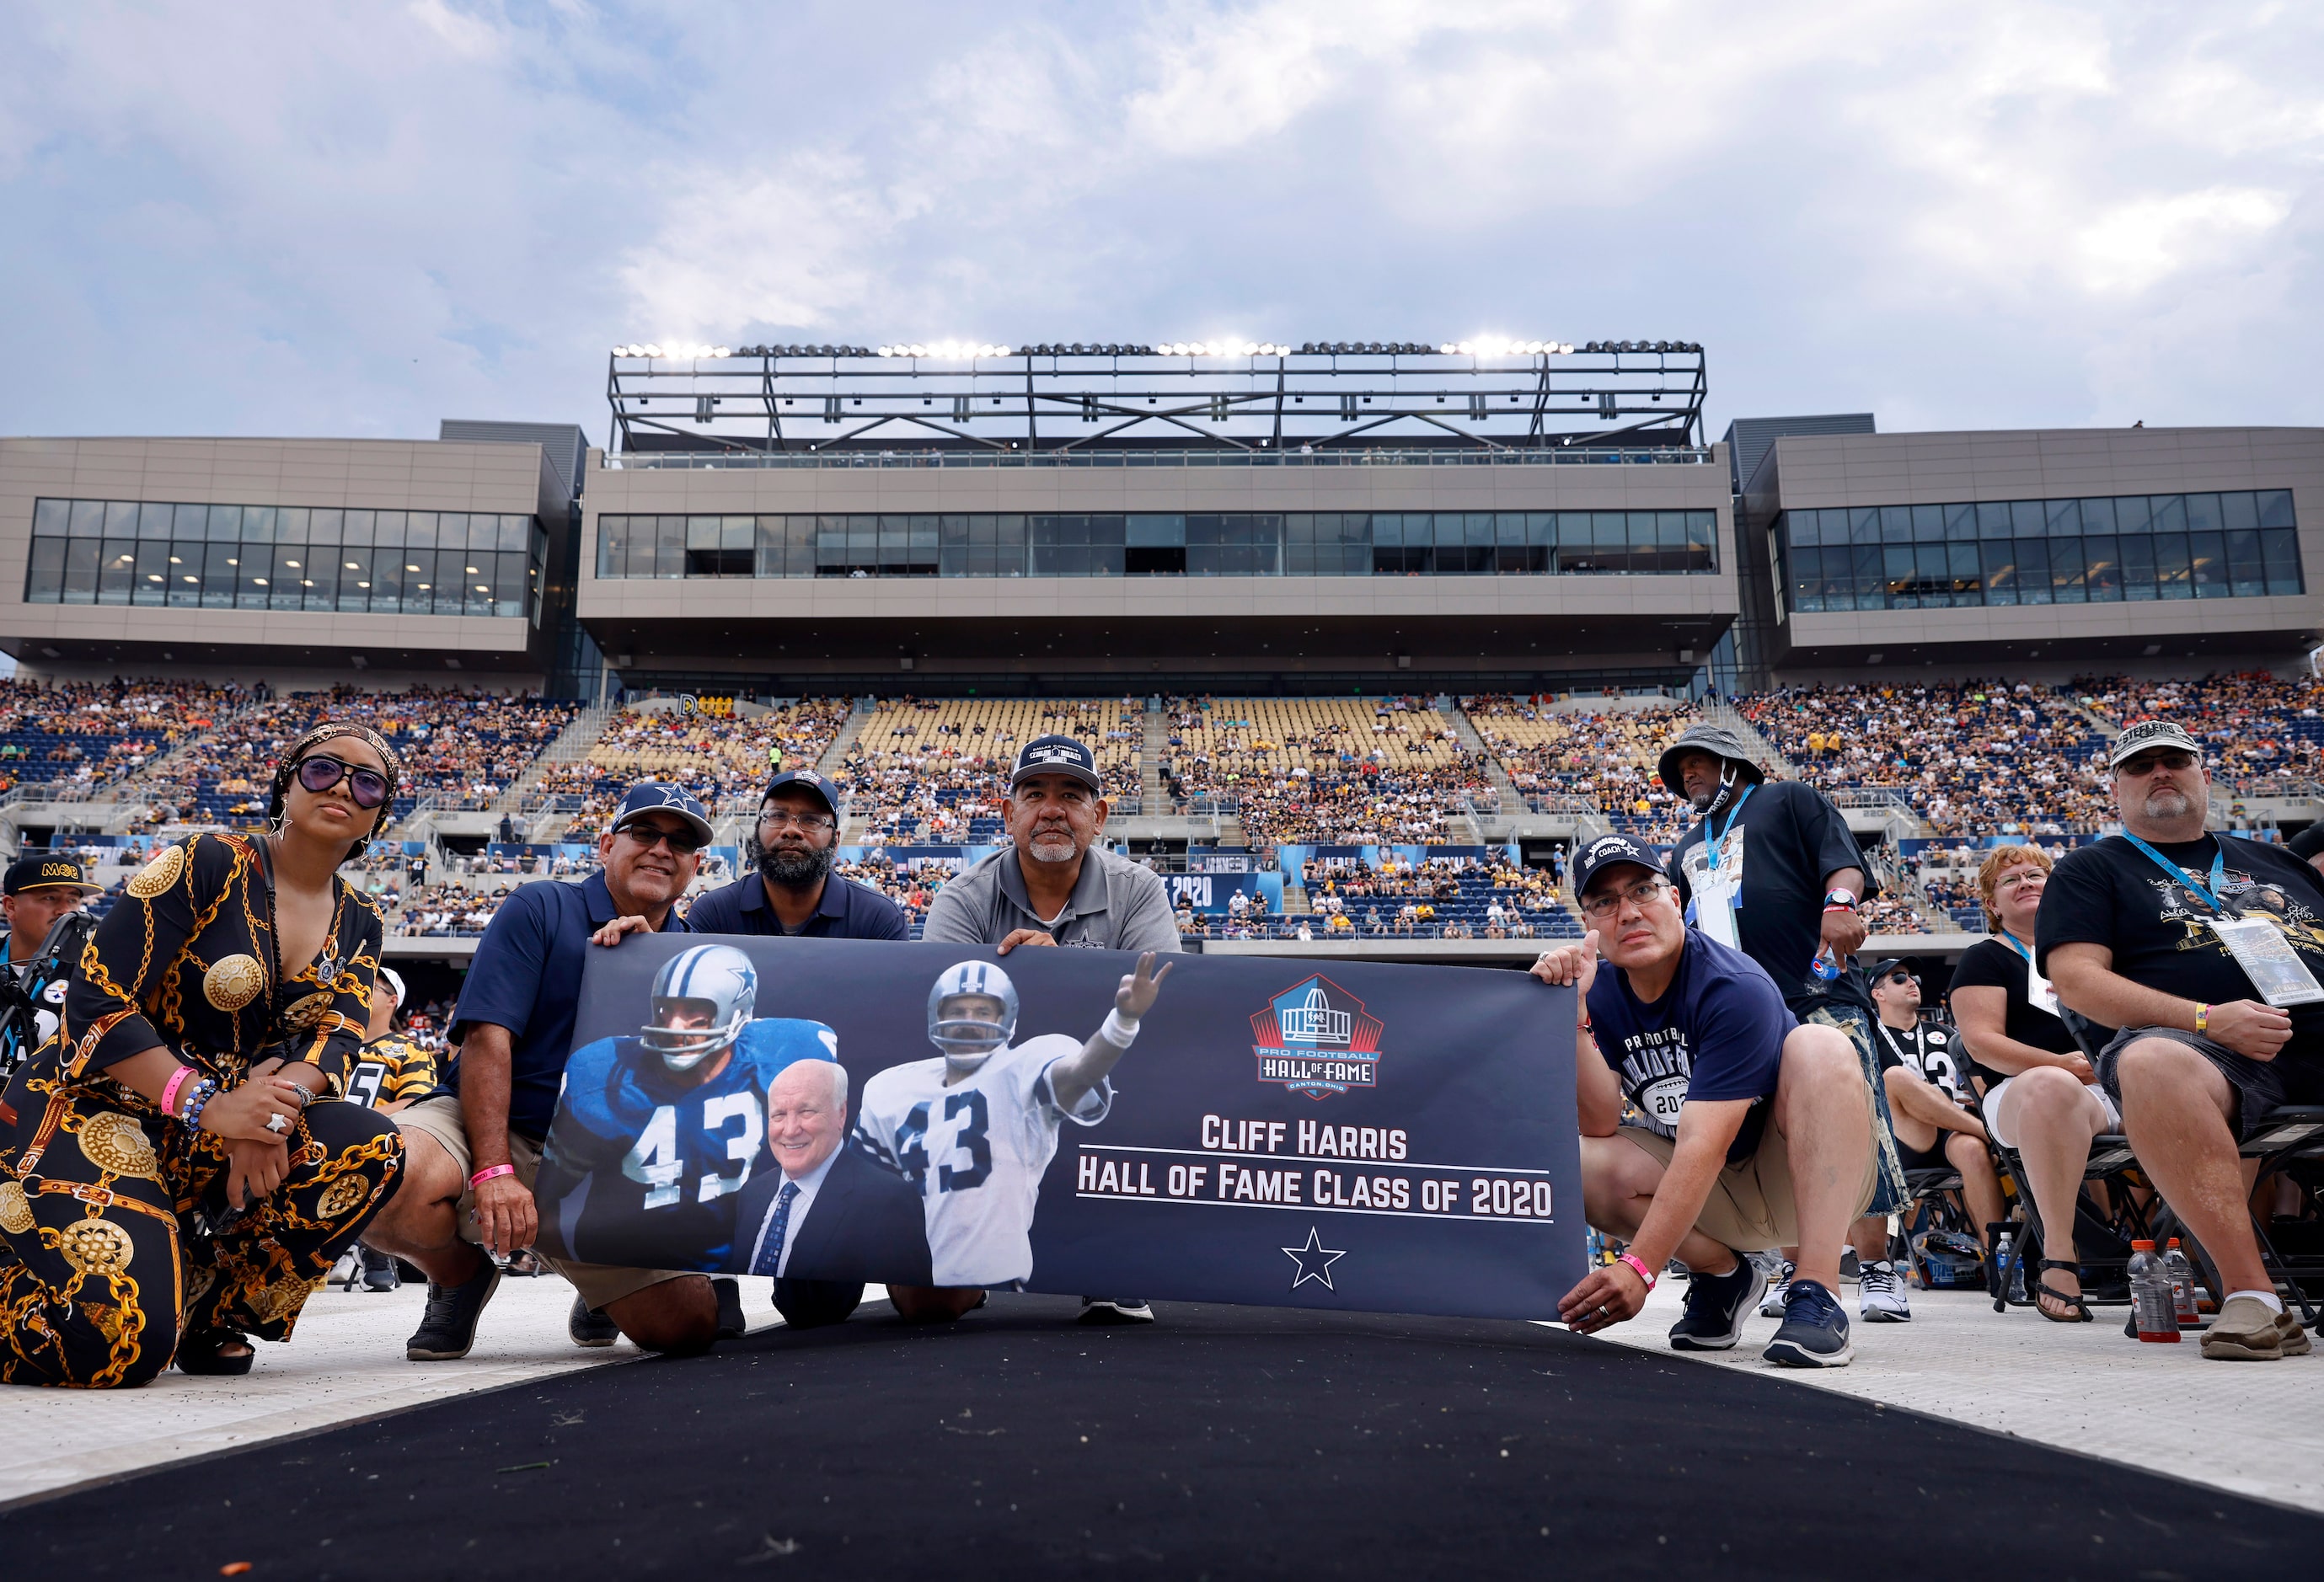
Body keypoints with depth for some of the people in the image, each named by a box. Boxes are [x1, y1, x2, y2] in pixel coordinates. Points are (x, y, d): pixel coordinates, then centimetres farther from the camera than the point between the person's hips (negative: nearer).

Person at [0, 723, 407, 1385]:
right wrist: (206, 1105, -27)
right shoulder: (207, 866, -11)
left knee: (370, 1149, -24)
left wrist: (278, 1098, -29)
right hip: (94, 1109, -5)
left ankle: (212, 1311, -3)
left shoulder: (358, 925, 7)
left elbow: (335, 1039, -6)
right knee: (117, 1347, -27)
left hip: (220, 1134, 6)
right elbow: (95, 1001, -17)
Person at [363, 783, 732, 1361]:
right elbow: (487, 1037, -13)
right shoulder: (539, 910, -2)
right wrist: (493, 1171, -24)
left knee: (690, 1324, -13)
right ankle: (463, 1271, 1)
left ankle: (601, 1291, 25)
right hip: (493, 1130, -3)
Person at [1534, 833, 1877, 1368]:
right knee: (1582, 1163, -22)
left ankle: (1817, 1292, -32)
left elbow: (1704, 1147, -31)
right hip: (1719, 1205, 5)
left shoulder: (1735, 988, -23)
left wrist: (1639, 1269, -38)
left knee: (1818, 1045, -31)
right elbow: (1601, 1123, -15)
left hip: (1803, 1181, -4)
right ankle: (1723, 1273, 1)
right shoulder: (1603, 995, -5)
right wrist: (1572, 1012, -28)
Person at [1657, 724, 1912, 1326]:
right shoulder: (1688, 848, 29)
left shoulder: (1788, 800, 12)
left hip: (1816, 994, -5)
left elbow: (1843, 860, -2)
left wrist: (1839, 904, -22)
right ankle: (1797, 1270, 9)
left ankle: (1876, 1270, -4)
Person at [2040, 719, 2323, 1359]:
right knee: (2151, 1063, -39)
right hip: (2203, 1045, -4)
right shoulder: (2090, 870, 16)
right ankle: (2250, 1292, -37)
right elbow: (2076, 977, 1)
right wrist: (2206, 1019, -11)